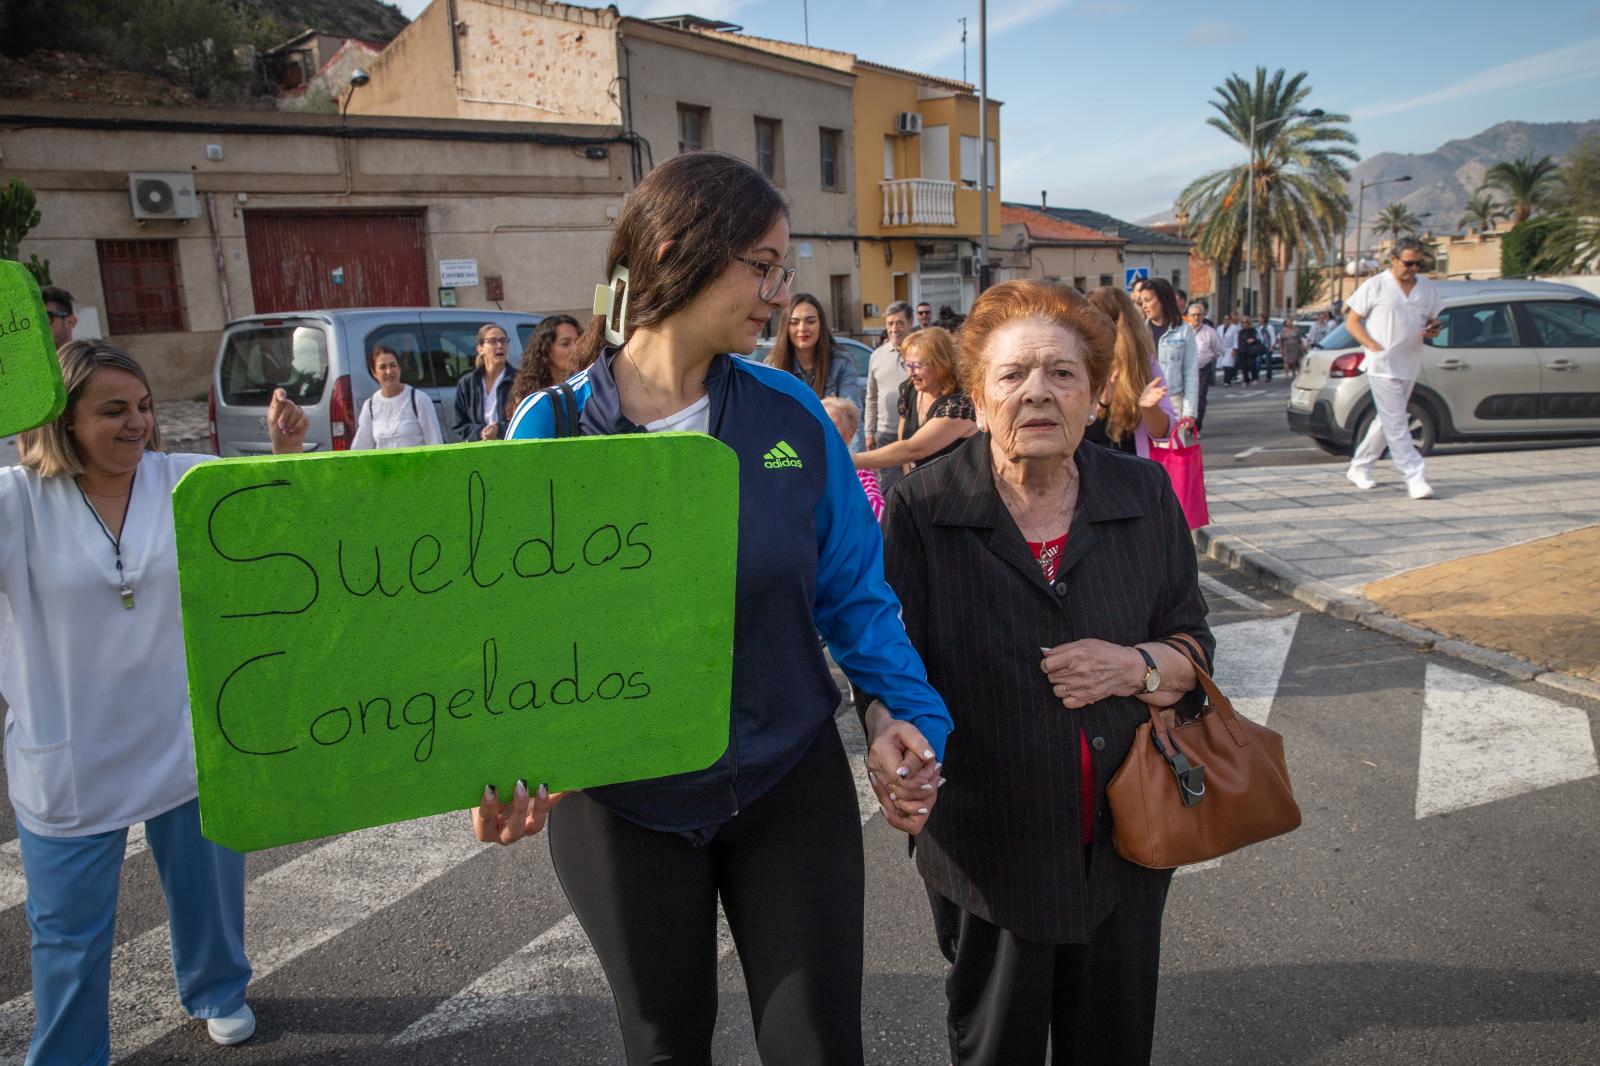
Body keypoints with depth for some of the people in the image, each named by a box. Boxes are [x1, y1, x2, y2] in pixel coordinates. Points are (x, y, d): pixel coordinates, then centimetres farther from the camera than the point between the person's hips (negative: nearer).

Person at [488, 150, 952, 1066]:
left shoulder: (791, 413, -8)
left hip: (789, 785, 1)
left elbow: (853, 588, -2)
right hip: (620, 807, 0)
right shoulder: (549, 428, -12)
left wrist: (913, 711, -15)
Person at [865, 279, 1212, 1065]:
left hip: (1125, 843, 3)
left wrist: (1136, 668, -15)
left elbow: (1194, 648, 6)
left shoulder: (1144, 496, -2)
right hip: (988, 847, -2)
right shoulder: (922, 510, -12)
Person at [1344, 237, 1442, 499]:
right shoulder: (1375, 286, -5)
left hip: (1410, 367, 6)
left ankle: (1359, 469, 26)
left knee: (1387, 421, 13)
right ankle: (1414, 478, -10)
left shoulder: (1428, 289, 11)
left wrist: (1433, 331, -5)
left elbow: (1432, 322, 21)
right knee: (1397, 424, -9)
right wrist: (1375, 347, -15)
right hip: (1383, 366, -6)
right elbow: (1352, 322, -3)